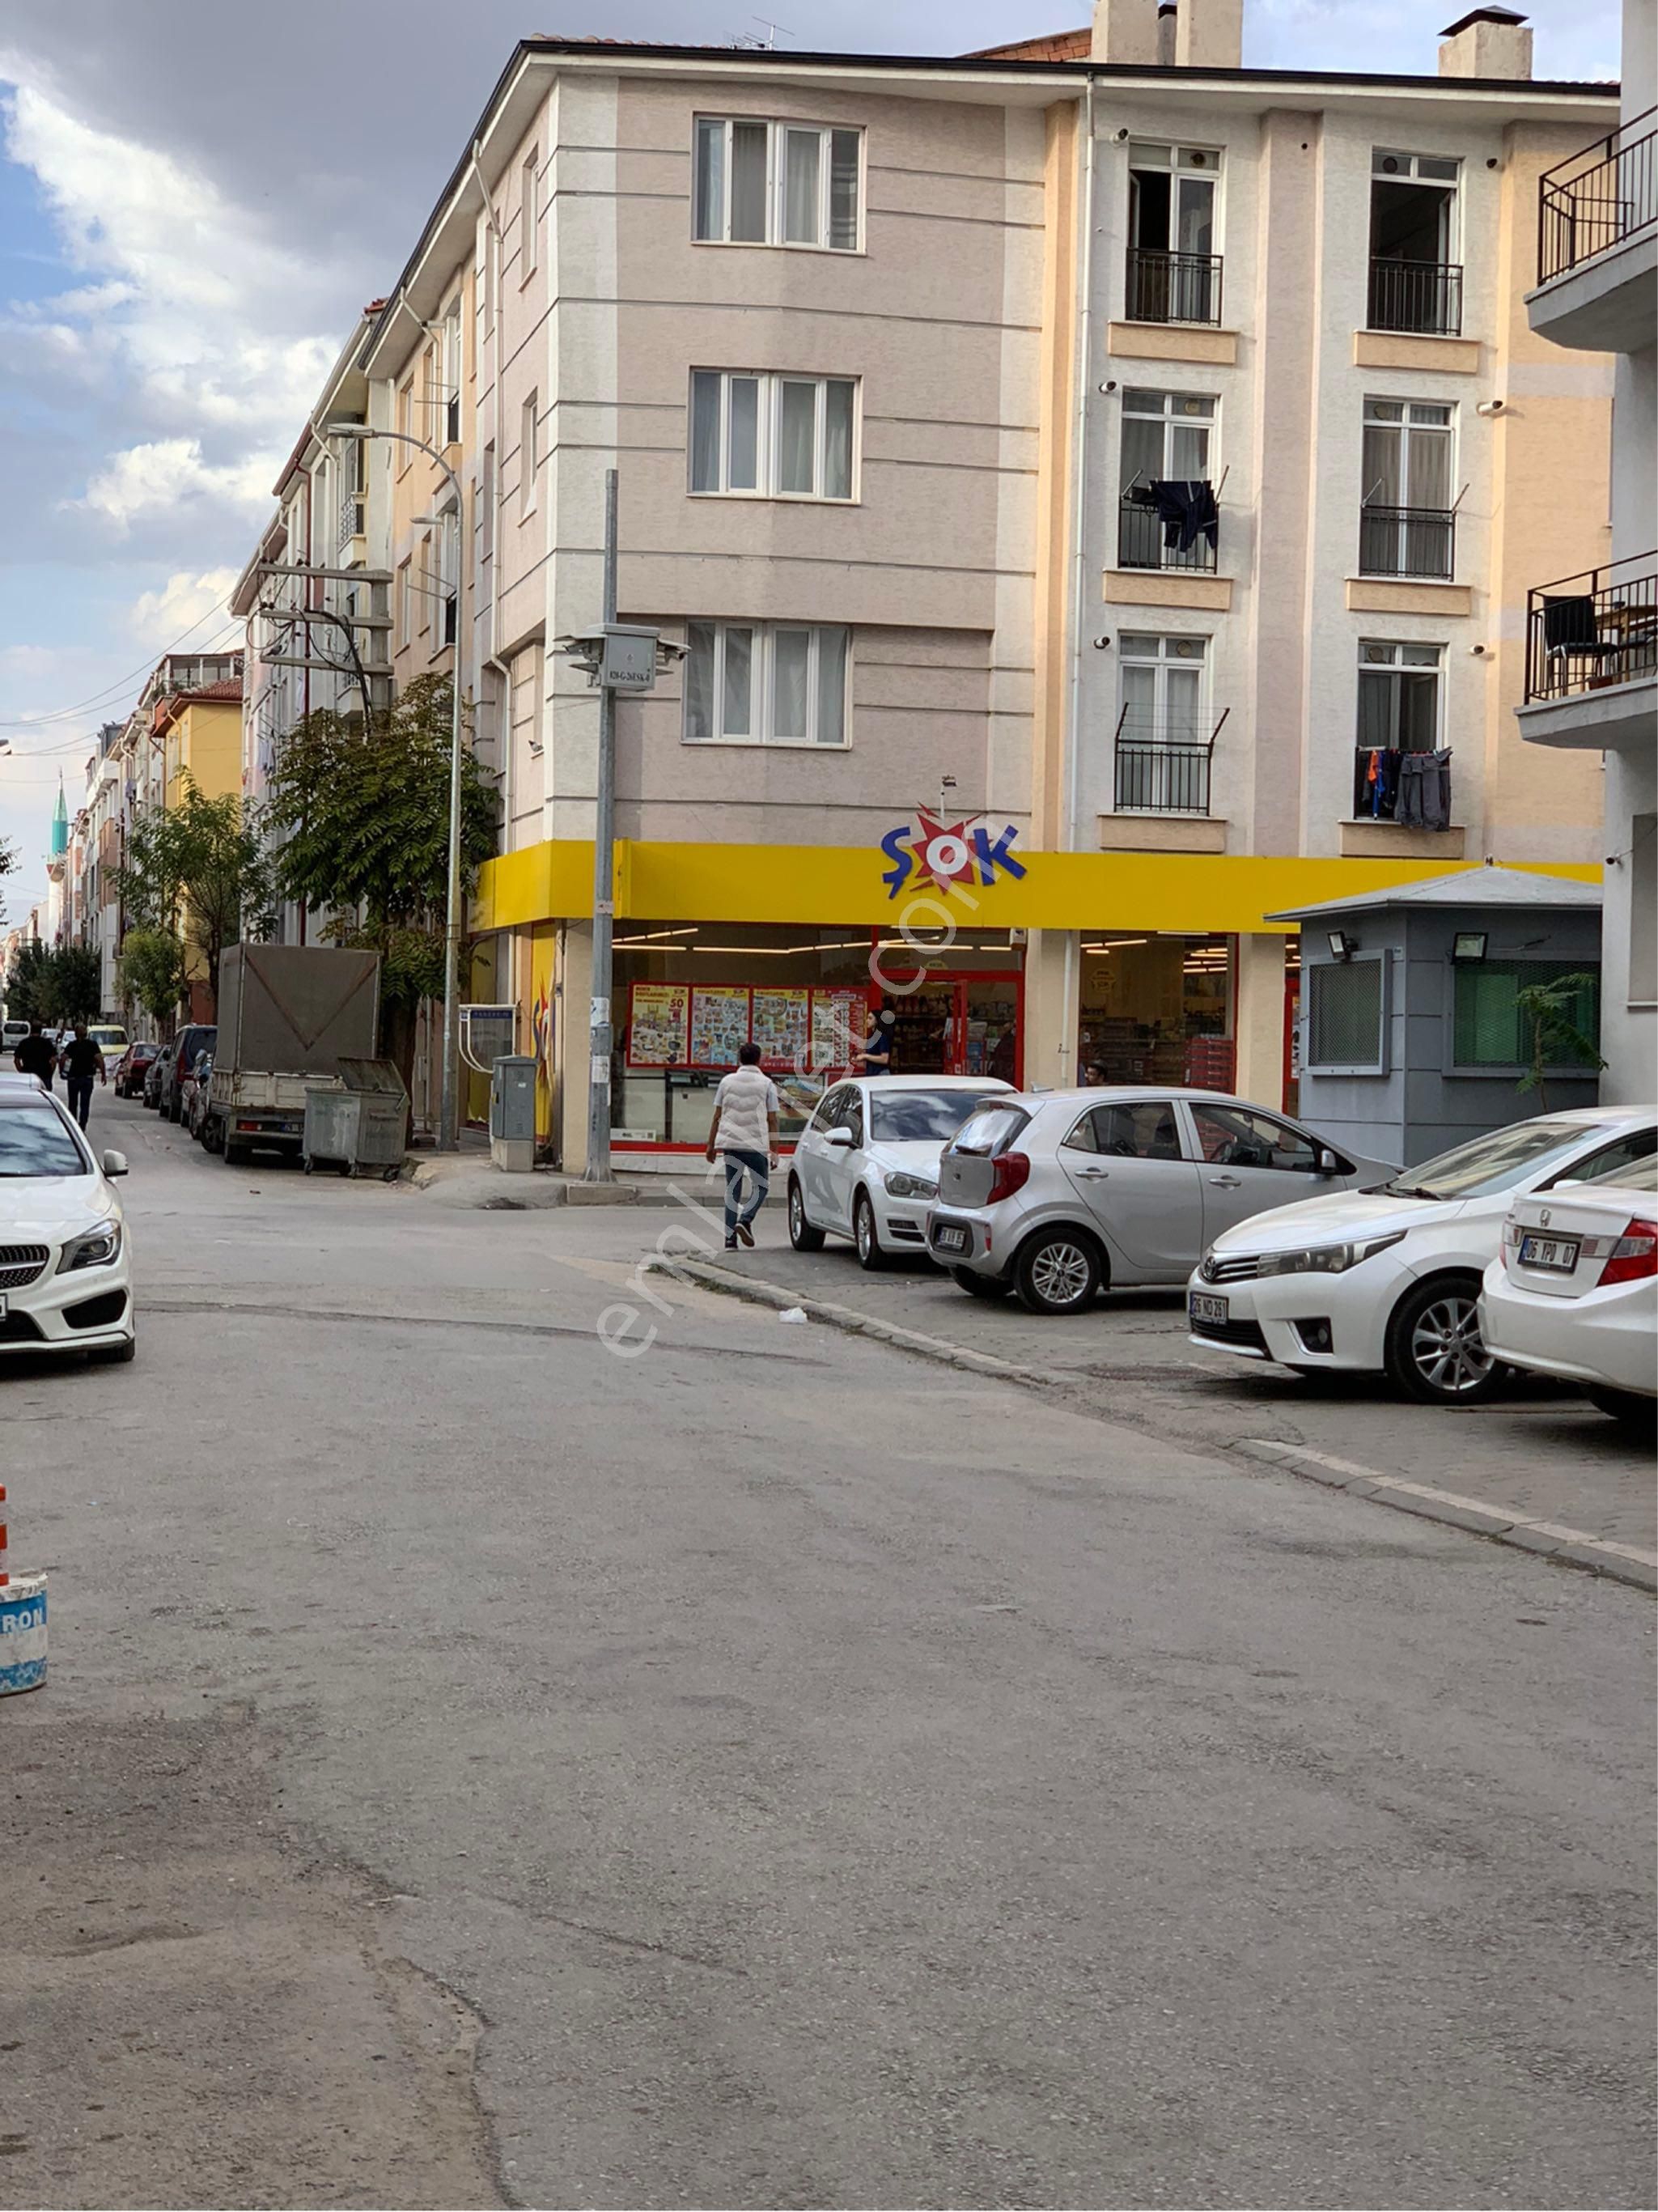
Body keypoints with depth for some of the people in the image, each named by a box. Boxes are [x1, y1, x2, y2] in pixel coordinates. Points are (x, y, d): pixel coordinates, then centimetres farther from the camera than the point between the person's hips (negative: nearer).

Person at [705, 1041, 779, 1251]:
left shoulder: (727, 1081, 7)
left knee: (732, 1188, 8)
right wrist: (774, 1151, 1)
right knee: (761, 1186, 11)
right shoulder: (766, 1084, 1)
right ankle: (745, 1219, -12)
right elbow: (772, 1120, -2)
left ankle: (730, 1238, 2)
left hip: (730, 1141, 3)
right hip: (756, 1144, -3)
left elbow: (717, 1116, 6)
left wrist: (711, 1144, 12)